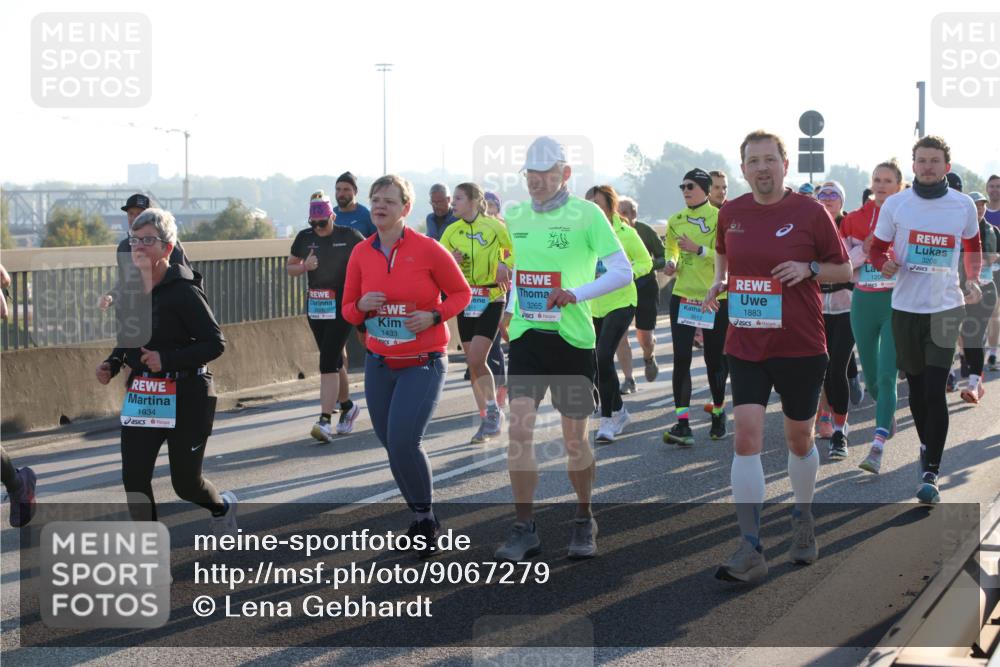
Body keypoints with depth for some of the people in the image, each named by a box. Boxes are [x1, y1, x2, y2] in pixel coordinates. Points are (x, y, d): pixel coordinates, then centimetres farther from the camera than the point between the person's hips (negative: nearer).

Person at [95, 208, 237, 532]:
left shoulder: (183, 291, -16)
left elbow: (215, 343, -17)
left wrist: (167, 359, -26)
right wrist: (112, 364, 0)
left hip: (186, 398, -6)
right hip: (140, 396, 6)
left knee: (186, 483, 6)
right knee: (134, 478, -5)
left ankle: (222, 506, 41)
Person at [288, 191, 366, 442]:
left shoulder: (349, 236, -7)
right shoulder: (304, 238, 3)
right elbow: (290, 267, 14)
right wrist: (305, 266, -7)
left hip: (342, 307, -5)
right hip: (316, 307, 5)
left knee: (328, 363, -14)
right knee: (333, 361, 14)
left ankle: (325, 421, -16)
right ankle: (348, 407, 34)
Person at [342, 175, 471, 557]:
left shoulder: (427, 249, -10)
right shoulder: (361, 253, 2)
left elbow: (461, 293, 0)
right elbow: (348, 310, 10)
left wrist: (433, 316, -16)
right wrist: (361, 306, -13)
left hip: (423, 363, -5)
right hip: (379, 363, 5)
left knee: (404, 442, -17)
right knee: (391, 444, 7)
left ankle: (427, 519, 4)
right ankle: (420, 519, 27)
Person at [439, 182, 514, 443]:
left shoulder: (494, 226, -7)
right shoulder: (451, 231, 5)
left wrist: (504, 265, -17)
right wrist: (451, 262, -14)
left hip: (491, 298, -5)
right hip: (465, 300, 5)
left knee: (476, 359, -16)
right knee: (473, 363, 7)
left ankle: (493, 411, 0)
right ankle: (486, 417, 18)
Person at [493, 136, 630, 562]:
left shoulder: (587, 214, -7)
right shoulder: (515, 217, 9)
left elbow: (622, 271, -10)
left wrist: (577, 293, -20)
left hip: (572, 337, -3)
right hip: (526, 335, 4)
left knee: (574, 439, 5)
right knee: (519, 428, -10)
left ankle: (584, 522, 26)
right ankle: (524, 530, -1)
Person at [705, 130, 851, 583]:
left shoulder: (810, 211, -5)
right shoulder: (730, 212, 4)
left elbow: (844, 269, 3)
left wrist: (809, 268, -16)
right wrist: (719, 282, 4)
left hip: (801, 346, -2)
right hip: (745, 345, 2)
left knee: (799, 439, 12)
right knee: (746, 438, -10)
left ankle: (803, 520, 39)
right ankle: (750, 551, -10)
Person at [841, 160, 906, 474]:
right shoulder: (855, 219, 6)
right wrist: (864, 249, -11)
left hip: (896, 302, -3)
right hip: (863, 302, 4)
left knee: (887, 375, -12)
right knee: (870, 373, 14)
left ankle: (877, 448, -16)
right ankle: (887, 413, 45)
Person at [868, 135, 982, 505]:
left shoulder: (964, 205, 0)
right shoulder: (895, 205, -1)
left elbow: (973, 244, 19)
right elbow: (877, 248, 7)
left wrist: (973, 280, 6)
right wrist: (885, 264, -15)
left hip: (945, 309, -1)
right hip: (906, 307, 2)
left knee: (935, 391, -11)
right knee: (916, 386, 13)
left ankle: (931, 474, -10)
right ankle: (927, 446, 37)